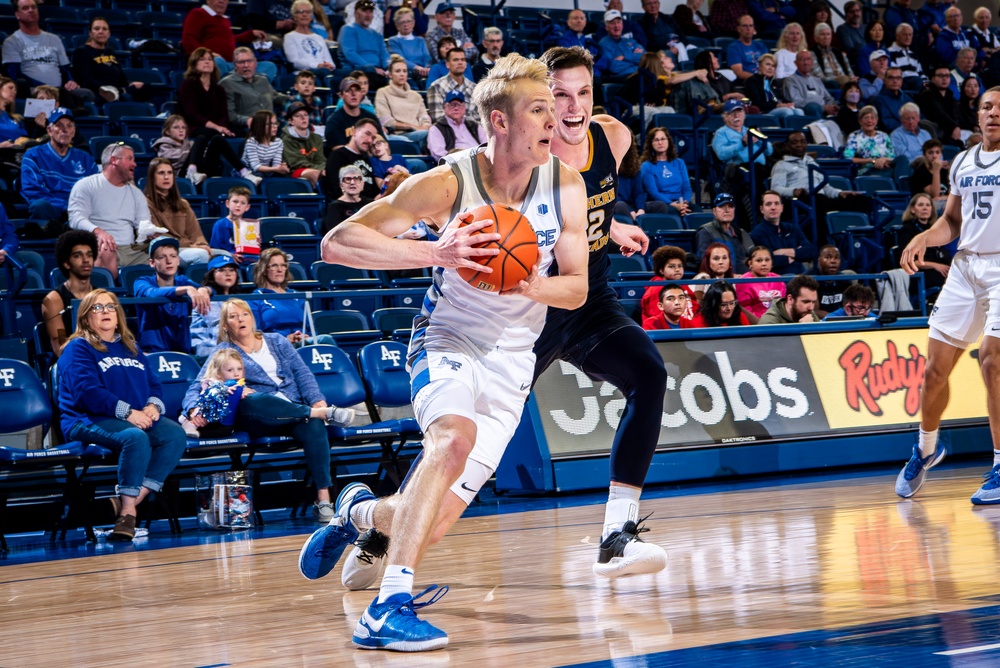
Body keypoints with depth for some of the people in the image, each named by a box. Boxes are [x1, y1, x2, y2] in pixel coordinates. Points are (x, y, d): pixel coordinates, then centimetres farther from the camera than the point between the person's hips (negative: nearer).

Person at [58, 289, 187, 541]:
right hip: (89, 421, -7)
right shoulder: (78, 348, 2)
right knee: (136, 437, -36)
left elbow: (154, 383, 18)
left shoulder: (130, 347, 24)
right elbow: (87, 391, -12)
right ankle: (128, 511, -32)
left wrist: (153, 406, -6)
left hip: (139, 418, 7)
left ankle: (130, 501, -29)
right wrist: (127, 412, -20)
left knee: (175, 435, -22)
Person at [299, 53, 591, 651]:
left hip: (511, 361, 4)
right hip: (448, 340, -4)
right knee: (455, 437, -37)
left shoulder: (566, 185, -7)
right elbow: (336, 244, -21)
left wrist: (528, 285, -23)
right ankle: (389, 607, -36)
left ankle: (359, 511, 36)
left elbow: (577, 288, 0)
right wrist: (437, 253, -34)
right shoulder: (448, 185, -18)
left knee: (433, 525, -1)